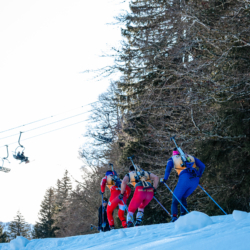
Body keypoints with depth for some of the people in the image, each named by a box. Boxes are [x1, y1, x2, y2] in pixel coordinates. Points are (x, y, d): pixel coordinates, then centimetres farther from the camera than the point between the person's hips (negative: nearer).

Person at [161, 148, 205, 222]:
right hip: (195, 180, 4)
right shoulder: (190, 157, 32)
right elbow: (202, 166, 23)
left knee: (175, 200, 9)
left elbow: (169, 166, -2)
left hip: (184, 178, -4)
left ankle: (174, 216, -15)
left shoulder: (172, 159, 22)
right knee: (183, 198, 23)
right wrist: (198, 176, 34)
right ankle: (183, 215, 4)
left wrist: (165, 179, 4)